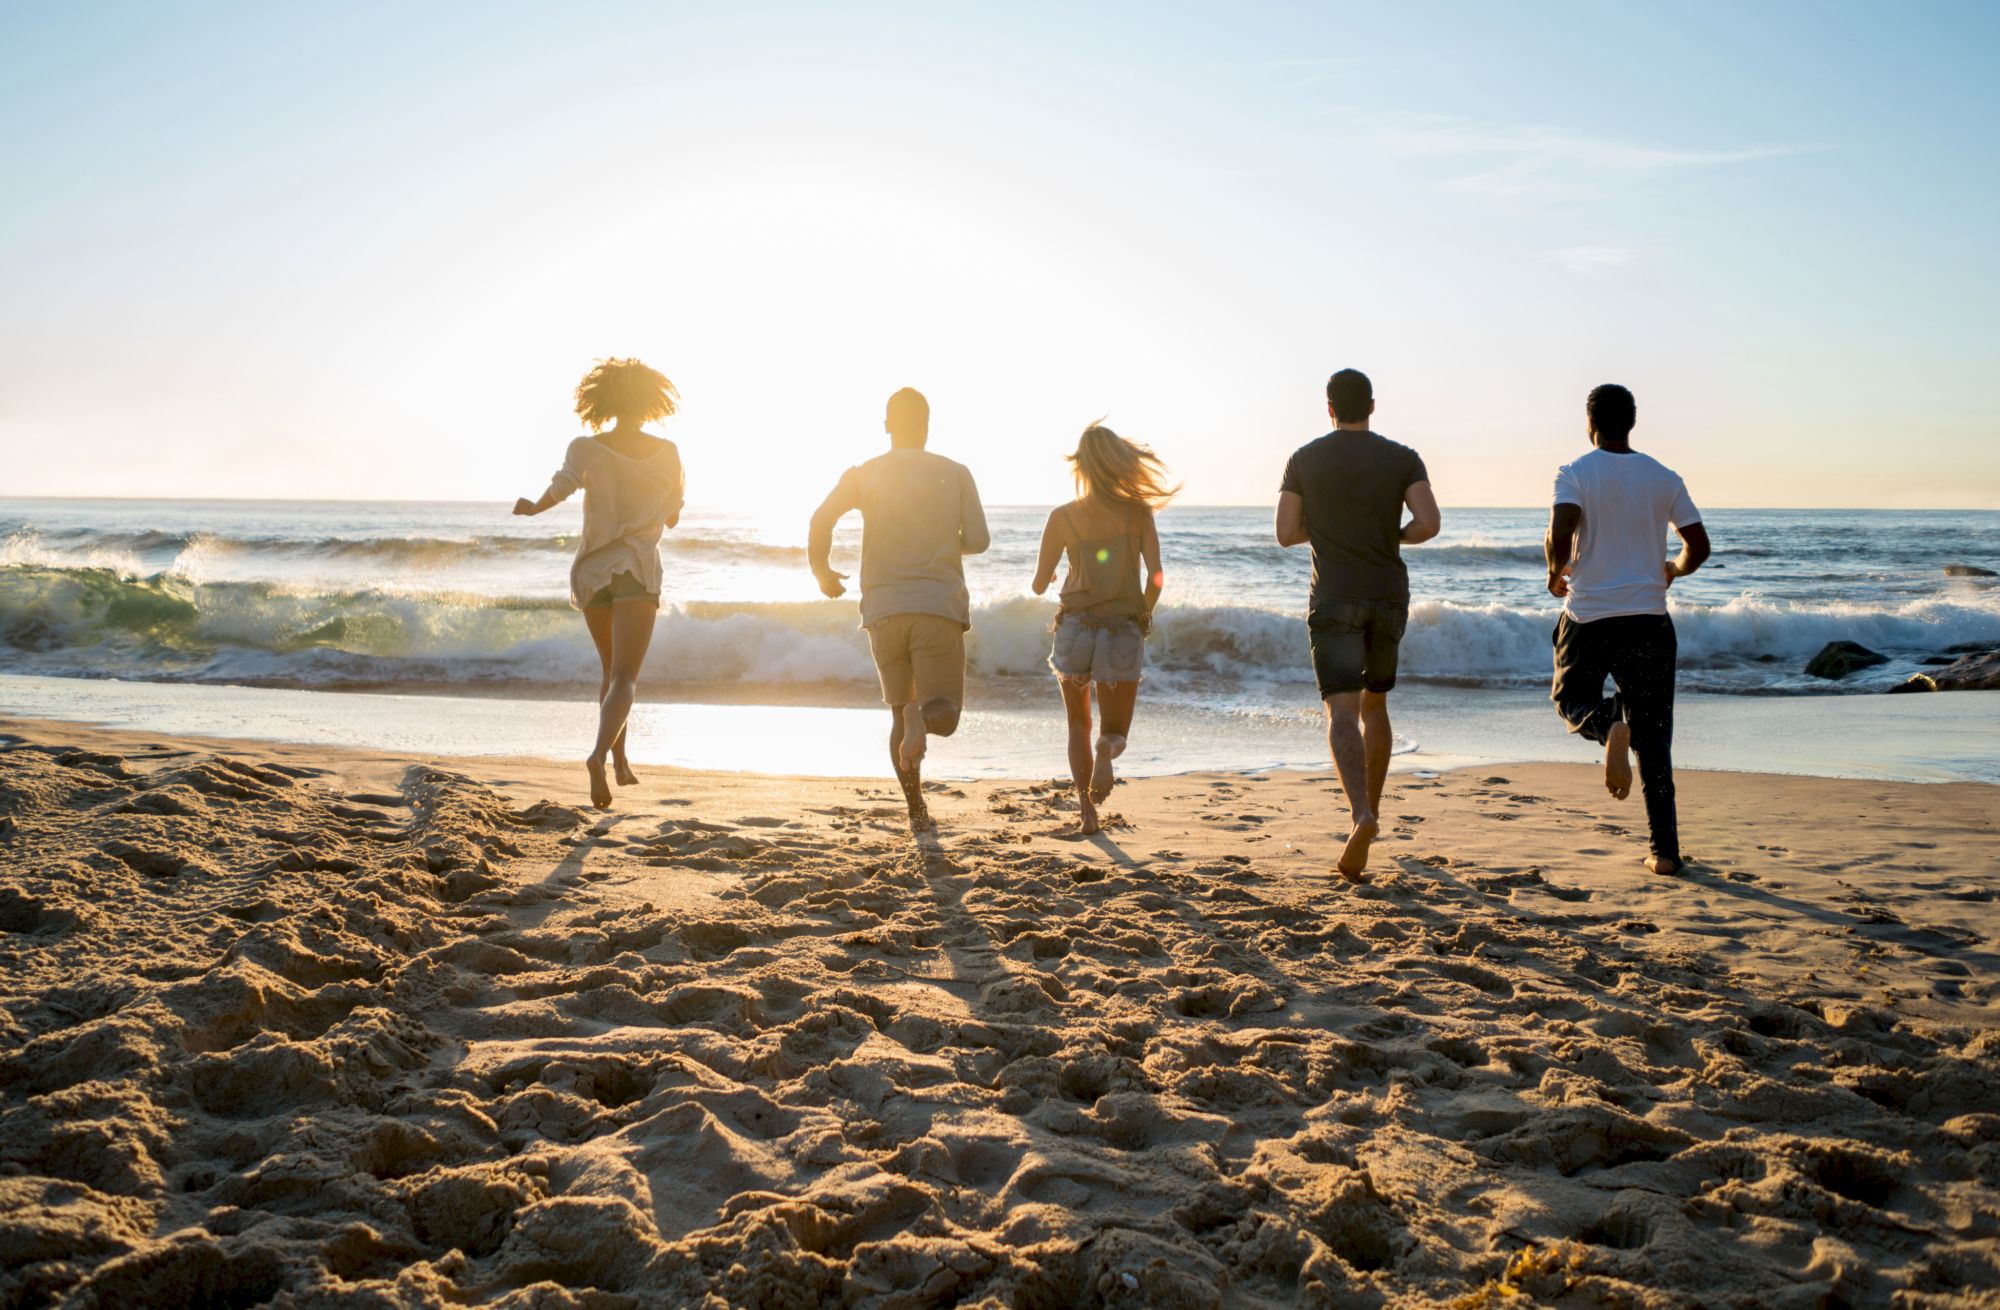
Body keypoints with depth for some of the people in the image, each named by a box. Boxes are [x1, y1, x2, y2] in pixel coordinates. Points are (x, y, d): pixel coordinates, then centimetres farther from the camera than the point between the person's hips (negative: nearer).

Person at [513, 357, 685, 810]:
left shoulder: (587, 449, -4)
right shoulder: (666, 453, 0)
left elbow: (561, 486, -21)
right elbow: (674, 513, 13)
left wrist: (532, 506, 0)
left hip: (591, 570, 2)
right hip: (637, 569, -2)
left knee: (611, 667, 24)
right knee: (624, 679, -11)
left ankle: (620, 759, 29)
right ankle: (599, 754, -36)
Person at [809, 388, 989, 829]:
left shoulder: (864, 474, 7)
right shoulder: (955, 474, 8)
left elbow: (821, 520, -7)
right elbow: (977, 540, 3)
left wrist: (822, 572, 9)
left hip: (883, 609, 2)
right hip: (941, 606, -1)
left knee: (900, 714, 15)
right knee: (944, 716, 0)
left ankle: (916, 809, 6)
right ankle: (922, 718, -35)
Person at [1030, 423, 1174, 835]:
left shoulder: (1062, 517, -1)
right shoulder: (1138, 512, -1)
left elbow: (1039, 585, 6)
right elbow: (1155, 578, -7)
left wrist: (1044, 575, 31)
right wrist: (1141, 618, 11)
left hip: (1074, 629, 1)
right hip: (1122, 635, 0)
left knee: (1079, 726, 22)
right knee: (1116, 732, 13)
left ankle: (1086, 808, 4)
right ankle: (1106, 750, -25)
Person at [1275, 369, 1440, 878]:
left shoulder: (1304, 460, 1)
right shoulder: (1403, 459, 1)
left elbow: (1286, 534, 1)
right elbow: (1428, 524, -10)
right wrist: (1397, 535, 12)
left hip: (1334, 600, -2)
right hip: (1389, 597, 2)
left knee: (1342, 712, -12)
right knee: (1374, 704, 22)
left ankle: (1362, 815, -32)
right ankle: (1371, 807, 28)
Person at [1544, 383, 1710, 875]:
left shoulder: (1575, 474, -4)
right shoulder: (1664, 478, 5)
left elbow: (1560, 534, -20)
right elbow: (1699, 546, 3)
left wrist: (1556, 573, 1)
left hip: (1589, 615, -2)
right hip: (1649, 615, 2)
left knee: (1572, 699, 20)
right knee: (1654, 738, 8)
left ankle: (1608, 725, -18)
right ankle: (1665, 850, 2)